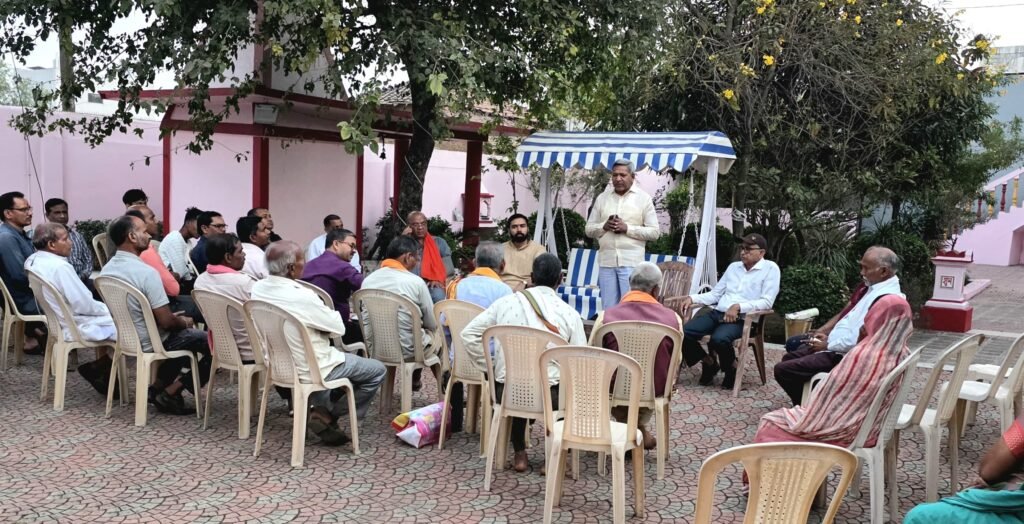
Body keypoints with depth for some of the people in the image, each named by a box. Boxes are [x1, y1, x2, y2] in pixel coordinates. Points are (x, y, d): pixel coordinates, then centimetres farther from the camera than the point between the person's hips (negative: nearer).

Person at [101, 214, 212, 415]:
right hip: (149, 343, -8)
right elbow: (166, 321, -26)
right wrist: (184, 322, -3)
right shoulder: (146, 272, -28)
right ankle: (169, 393, 0)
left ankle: (158, 386, 19)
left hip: (125, 337, 8)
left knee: (185, 334, 29)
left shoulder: (106, 269, -1)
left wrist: (177, 320, 13)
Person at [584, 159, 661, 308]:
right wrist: (604, 226, -9)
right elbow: (589, 229, 12)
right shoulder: (602, 198, 11)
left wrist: (627, 228, -12)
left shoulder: (644, 198, 2)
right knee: (608, 308, 7)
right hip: (606, 261, 3)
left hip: (631, 262, -3)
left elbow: (654, 232, -2)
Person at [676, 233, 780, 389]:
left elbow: (767, 302, -9)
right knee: (683, 332, -17)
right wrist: (692, 298, 4)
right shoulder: (733, 266, 20)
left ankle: (732, 367, -3)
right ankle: (708, 363, 9)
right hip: (717, 313, 6)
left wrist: (738, 306, -21)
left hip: (743, 319, -6)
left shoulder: (770, 268, 1)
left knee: (719, 339, -37)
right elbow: (715, 294, 21)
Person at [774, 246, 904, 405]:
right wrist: (828, 334, 9)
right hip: (836, 344, 11)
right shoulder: (876, 288, 10)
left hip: (844, 356, -11)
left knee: (783, 370, -16)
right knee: (790, 357, 21)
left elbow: (863, 340, -28)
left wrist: (828, 345, -16)